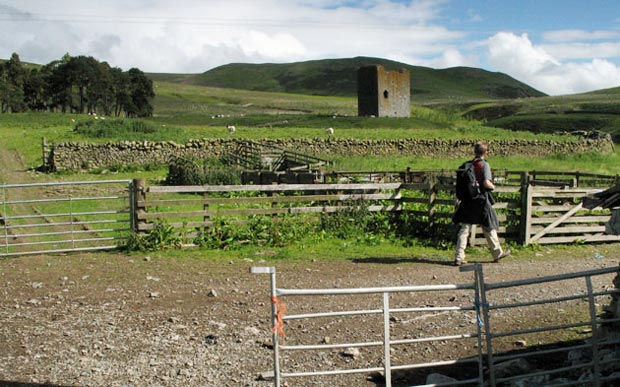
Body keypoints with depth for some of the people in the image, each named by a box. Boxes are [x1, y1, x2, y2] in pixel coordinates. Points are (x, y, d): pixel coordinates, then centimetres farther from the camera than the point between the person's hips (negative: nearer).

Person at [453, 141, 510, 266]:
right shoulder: (484, 165, -11)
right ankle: (497, 253, 28)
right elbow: (486, 183, -21)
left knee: (464, 228, 3)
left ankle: (459, 257, -4)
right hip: (481, 201, -4)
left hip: (468, 200, 4)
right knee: (489, 228, 12)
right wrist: (493, 186, -1)